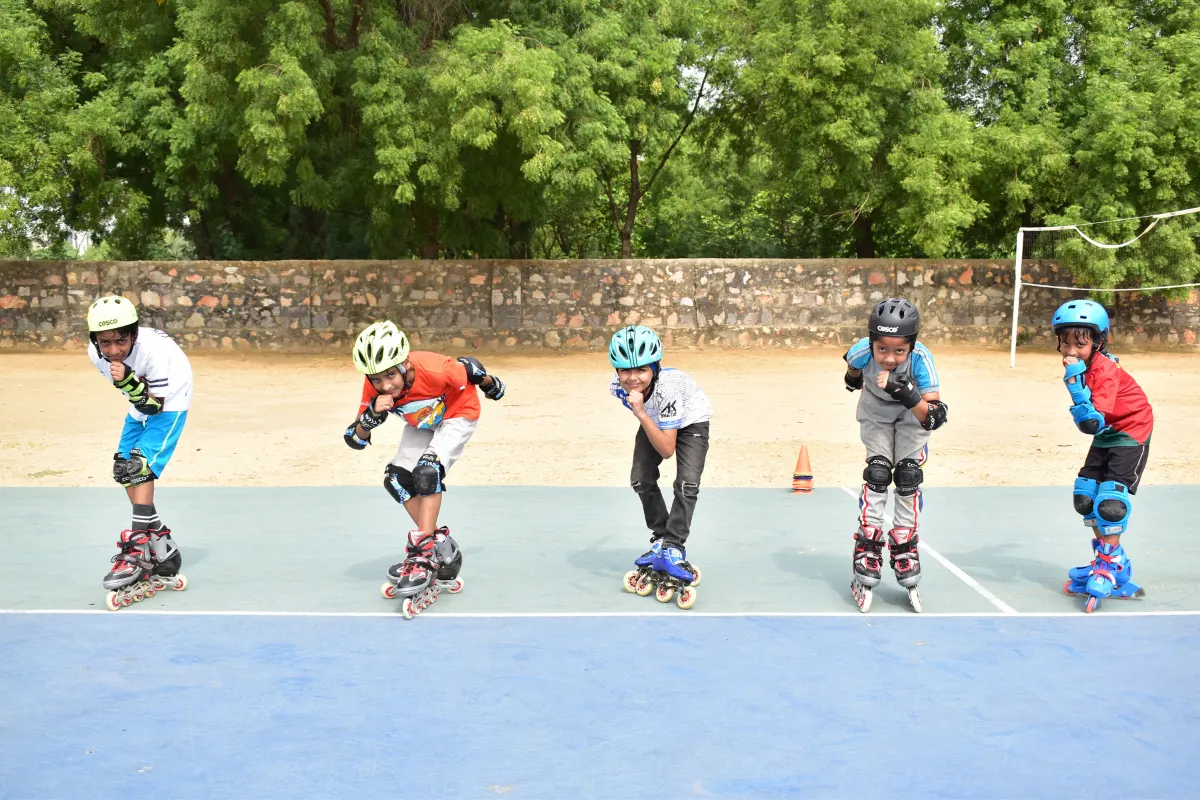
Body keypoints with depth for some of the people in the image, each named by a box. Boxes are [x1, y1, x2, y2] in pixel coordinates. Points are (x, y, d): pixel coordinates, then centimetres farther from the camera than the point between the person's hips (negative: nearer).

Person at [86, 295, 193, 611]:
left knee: (138, 465, -21)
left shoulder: (154, 349, -35)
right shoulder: (95, 354, -17)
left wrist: (128, 382, -44)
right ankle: (159, 540, 18)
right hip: (142, 402, 8)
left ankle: (139, 547, -19)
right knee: (123, 469, 5)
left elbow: (155, 405, -32)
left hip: (170, 401, -8)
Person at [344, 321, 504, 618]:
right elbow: (355, 439, -21)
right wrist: (372, 414, -42)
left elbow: (470, 370, -19)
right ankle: (442, 547, 7)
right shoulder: (375, 389, -26)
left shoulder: (435, 370, -41)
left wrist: (491, 385, 2)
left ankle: (423, 555, -19)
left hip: (457, 415, -6)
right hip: (421, 423, 6)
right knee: (397, 478, -5)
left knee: (427, 471, -25)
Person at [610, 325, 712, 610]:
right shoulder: (618, 387, -28)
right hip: (654, 421, 5)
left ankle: (673, 548, -10)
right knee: (641, 480, -5)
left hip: (689, 420, -5)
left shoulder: (667, 386, -43)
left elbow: (667, 450, -42)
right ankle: (660, 539, 13)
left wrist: (641, 414, -49)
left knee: (687, 484, -19)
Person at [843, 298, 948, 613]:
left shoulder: (921, 359, -38)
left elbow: (935, 417, -39)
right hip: (875, 411, 0)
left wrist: (908, 395, -55)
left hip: (911, 413, 0)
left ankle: (907, 570, 9)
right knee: (877, 475, -9)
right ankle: (866, 573, -2)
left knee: (908, 477, -4)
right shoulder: (863, 352, -34)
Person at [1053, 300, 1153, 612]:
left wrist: (1075, 381, -42)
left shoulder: (1105, 370, -30)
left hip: (1130, 434, -8)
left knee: (1109, 500, -15)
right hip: (1105, 436, 8)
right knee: (1085, 496, 7)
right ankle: (1111, 560, 22)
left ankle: (1108, 569, 1)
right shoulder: (1080, 366, -6)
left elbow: (1093, 421, -40)